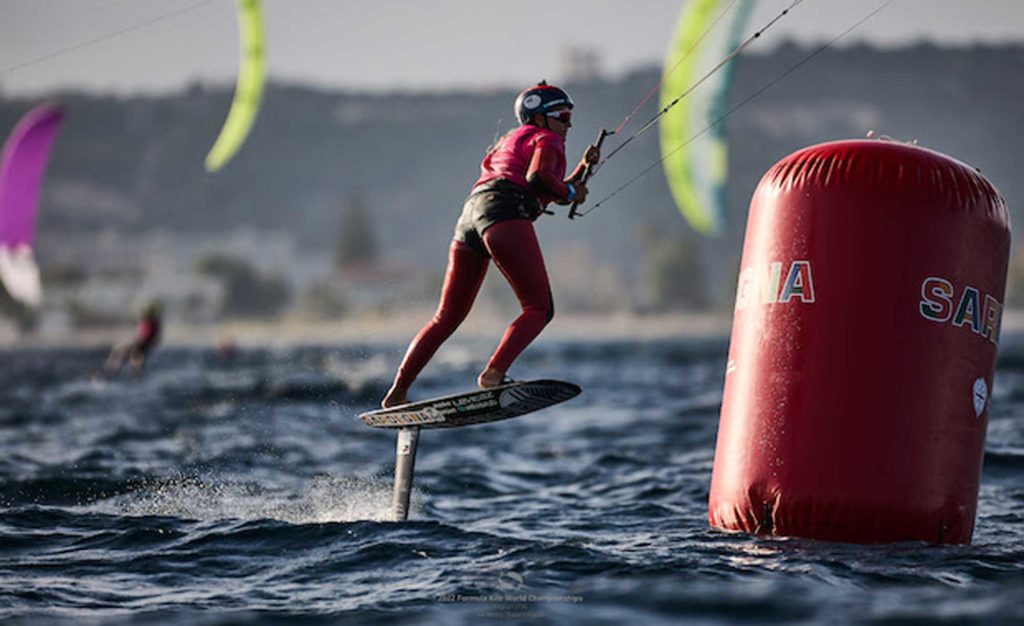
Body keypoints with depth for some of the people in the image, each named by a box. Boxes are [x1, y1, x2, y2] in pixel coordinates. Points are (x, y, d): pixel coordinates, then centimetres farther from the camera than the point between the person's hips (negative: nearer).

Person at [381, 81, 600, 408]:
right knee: (540, 308, -9)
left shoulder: (511, 140, 38)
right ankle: (494, 373, -31)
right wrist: (570, 193, 7)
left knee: (447, 318, 12)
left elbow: (547, 196, 39)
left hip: (470, 215, 8)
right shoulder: (547, 139, 12)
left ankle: (397, 392, 6)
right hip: (503, 212, -8)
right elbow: (538, 176, -9)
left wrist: (583, 168, 34)